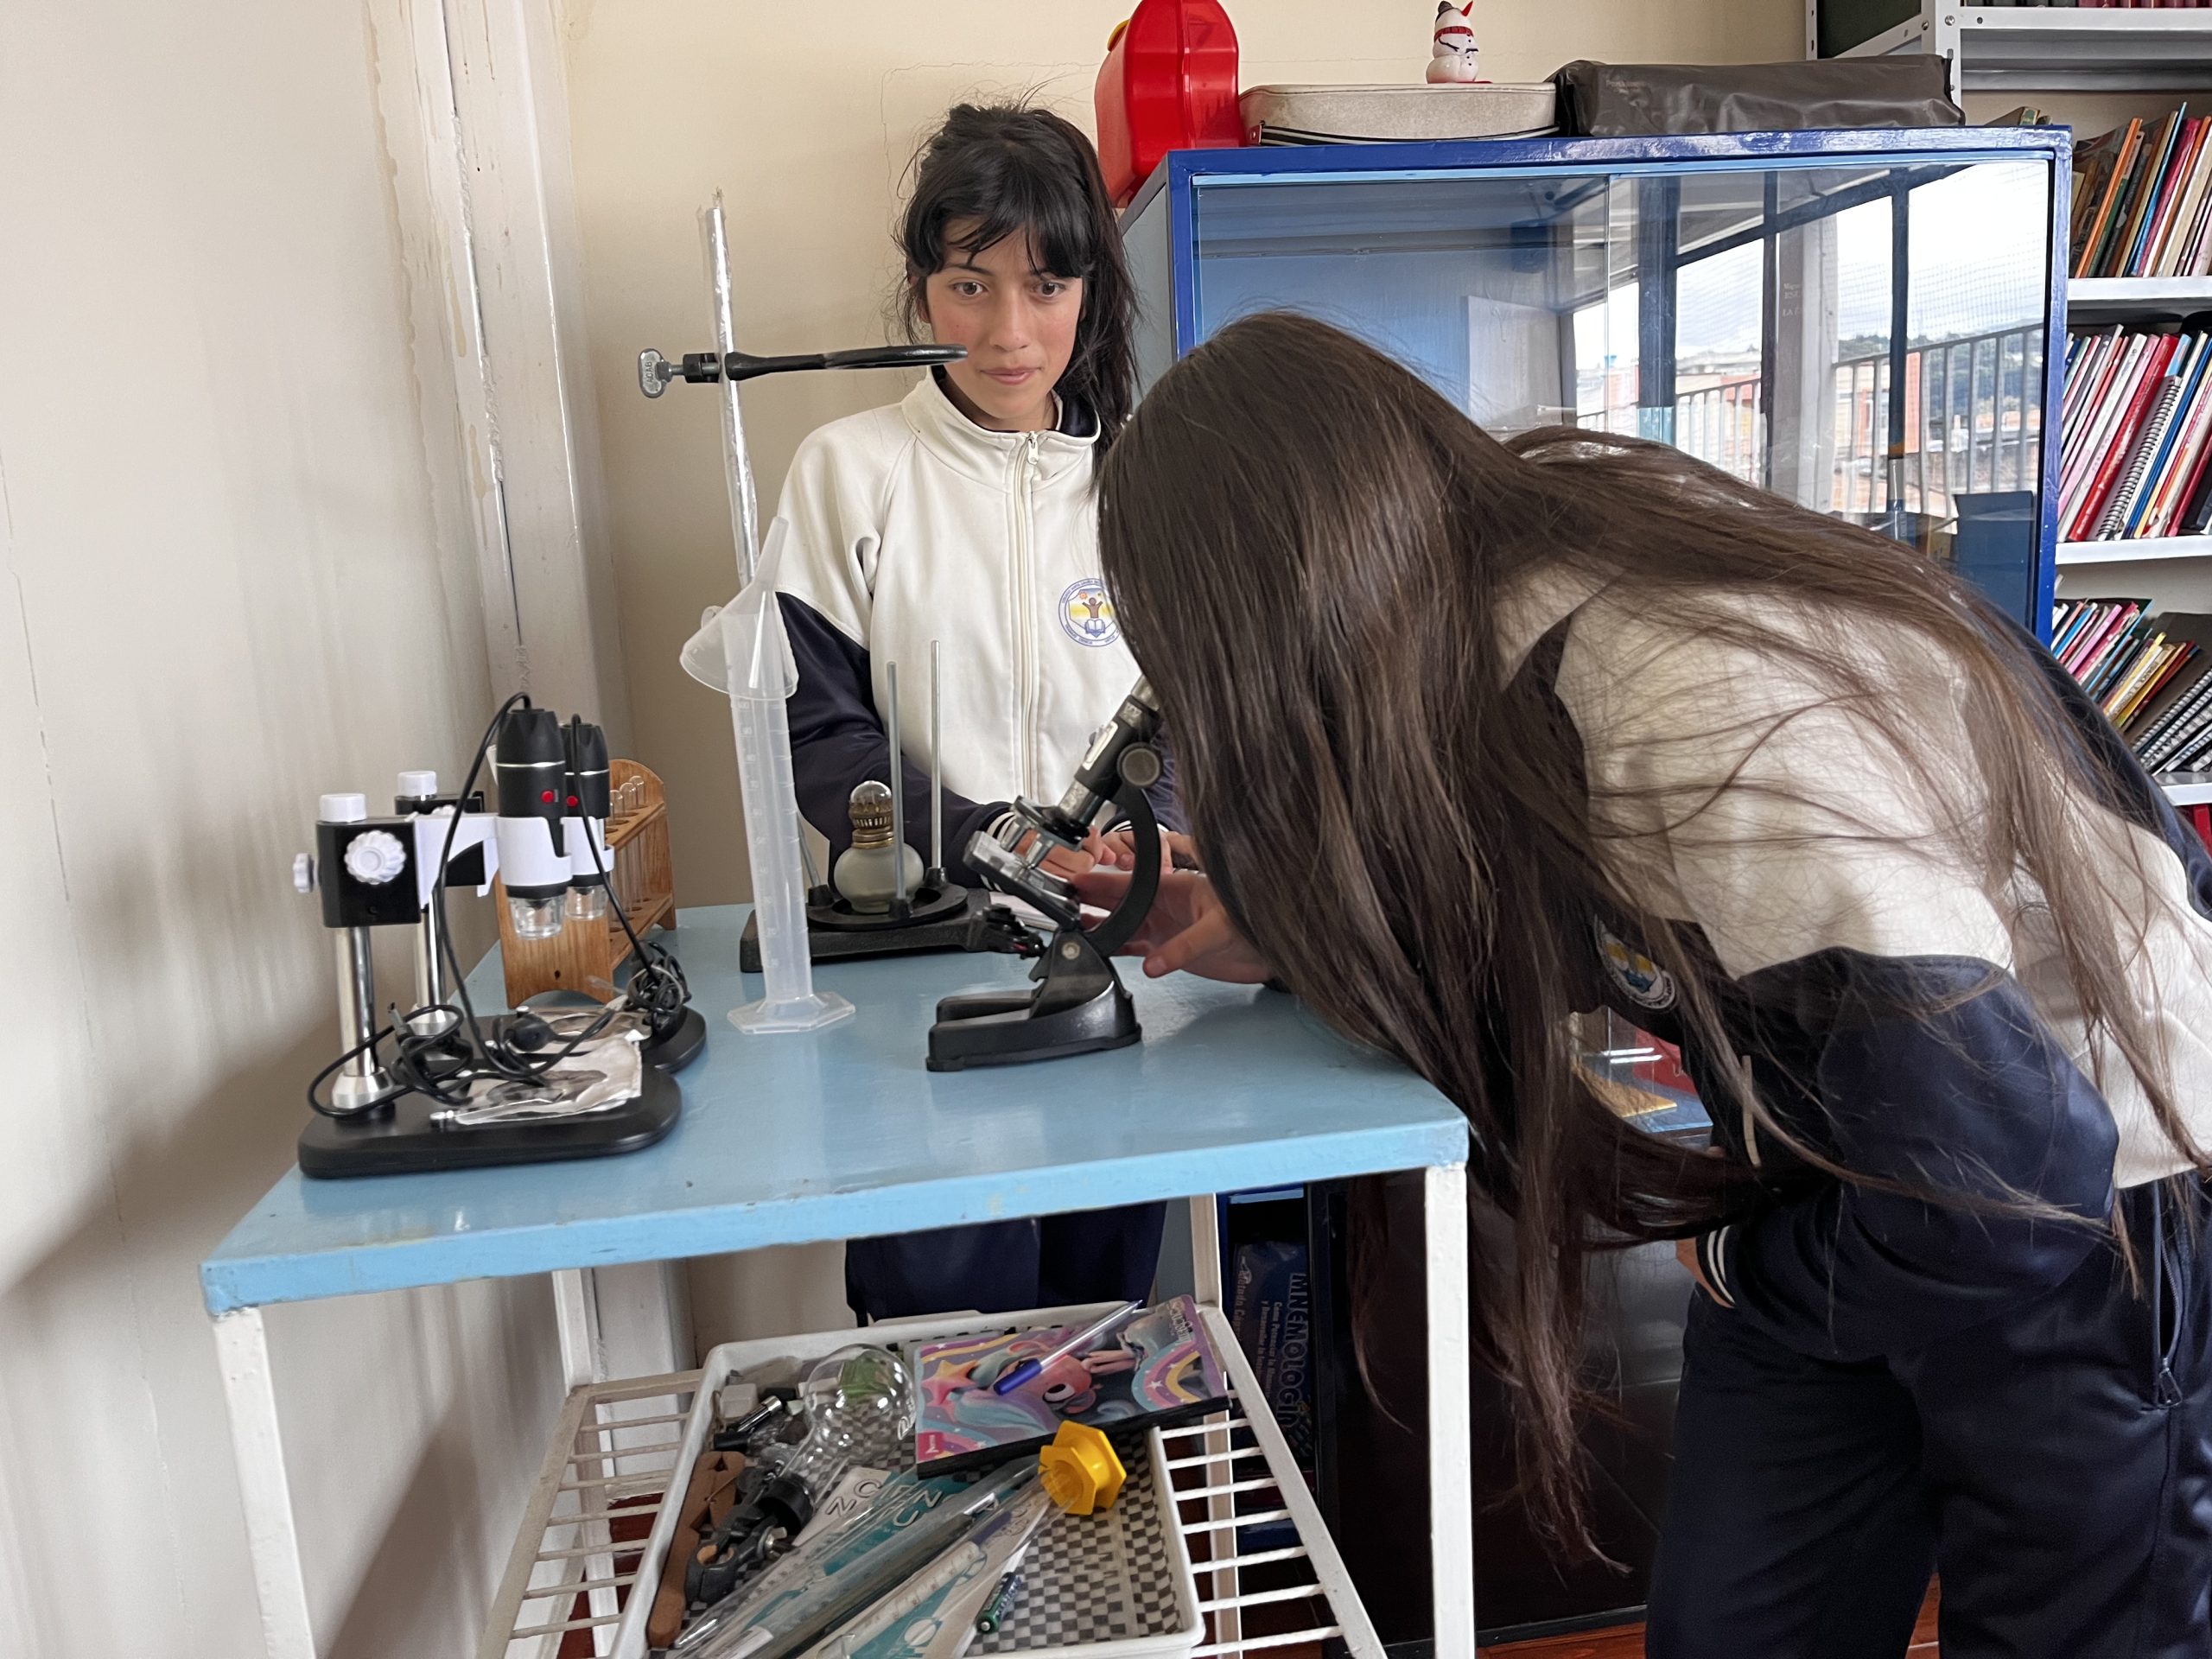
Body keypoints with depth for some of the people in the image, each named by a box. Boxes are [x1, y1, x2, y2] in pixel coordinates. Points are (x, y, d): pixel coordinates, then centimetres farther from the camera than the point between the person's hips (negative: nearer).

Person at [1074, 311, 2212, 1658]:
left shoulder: (1713, 730, -36)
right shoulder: (1515, 611, -10)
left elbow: (2003, 1171, -31)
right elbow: (1584, 919, 7)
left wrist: (1746, 1267, -11)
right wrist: (1280, 944, -4)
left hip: (2097, 1196, -6)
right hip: (1838, 1186, 7)